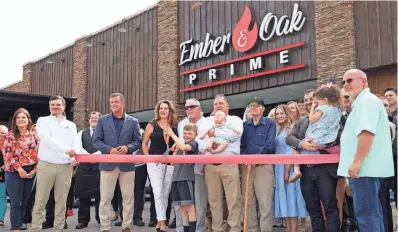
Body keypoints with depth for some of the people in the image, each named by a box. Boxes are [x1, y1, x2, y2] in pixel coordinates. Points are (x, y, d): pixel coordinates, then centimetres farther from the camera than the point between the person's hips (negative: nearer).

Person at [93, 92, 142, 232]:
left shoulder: (133, 121, 7)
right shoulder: (102, 120, 6)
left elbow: (138, 141, 5)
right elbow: (96, 141, 1)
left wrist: (128, 147, -15)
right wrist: (109, 149, -14)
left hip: (127, 164, 1)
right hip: (108, 163, 0)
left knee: (128, 197, 6)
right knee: (105, 198, 2)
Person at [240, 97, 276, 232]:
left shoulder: (270, 123, 4)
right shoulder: (244, 125, 14)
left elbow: (270, 144, -7)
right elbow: (241, 144, 9)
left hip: (264, 165, -4)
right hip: (247, 166, 4)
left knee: (265, 202, -7)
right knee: (249, 201, 6)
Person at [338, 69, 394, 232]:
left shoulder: (367, 100, -11)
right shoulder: (361, 102, 21)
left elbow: (367, 132, -24)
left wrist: (356, 161, -25)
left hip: (364, 168, -10)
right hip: (366, 167, 10)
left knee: (365, 213, -7)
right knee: (372, 212, 14)